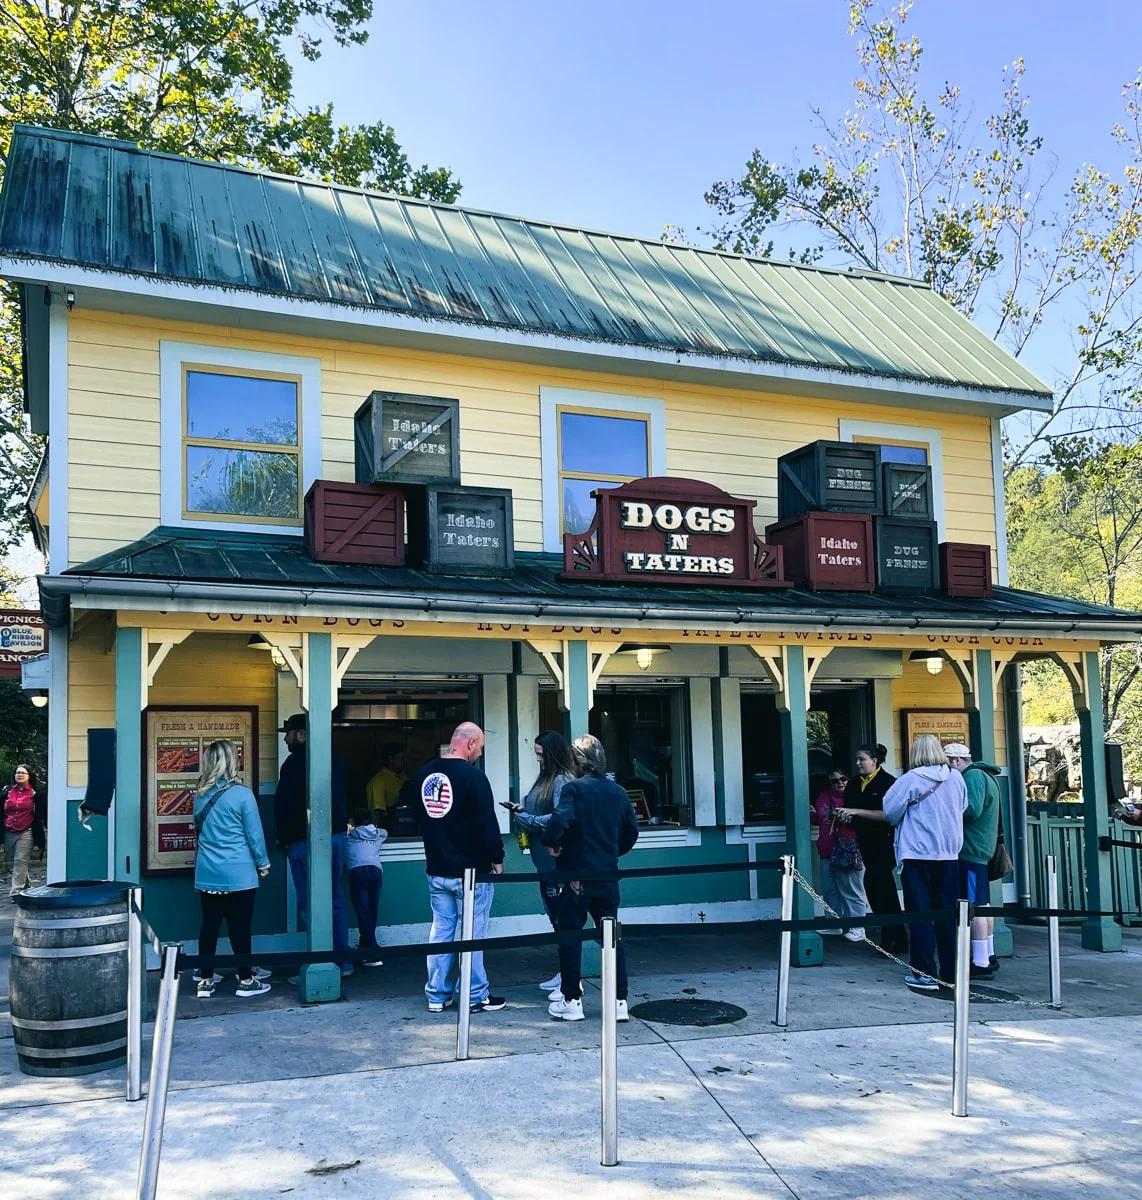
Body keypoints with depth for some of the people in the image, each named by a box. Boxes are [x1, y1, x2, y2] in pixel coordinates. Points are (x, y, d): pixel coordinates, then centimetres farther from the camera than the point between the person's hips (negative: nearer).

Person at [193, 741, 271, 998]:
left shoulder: (200, 796, 4)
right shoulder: (242, 794, -13)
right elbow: (254, 834, -8)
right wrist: (263, 863, 4)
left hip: (207, 874, 5)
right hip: (238, 874, -5)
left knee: (209, 925, 10)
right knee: (240, 927, 2)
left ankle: (205, 981, 14)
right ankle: (246, 980, 10)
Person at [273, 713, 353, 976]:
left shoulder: (296, 762, -11)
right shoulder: (335, 759, 12)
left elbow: (283, 804, -9)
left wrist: (283, 838, 1)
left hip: (305, 839, -7)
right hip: (336, 835, 8)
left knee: (310, 904, -4)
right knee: (335, 899, 12)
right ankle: (342, 961, 16)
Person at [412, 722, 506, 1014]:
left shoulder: (424, 773, 5)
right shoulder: (472, 776, -17)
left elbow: (417, 815, 18)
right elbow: (487, 823, -18)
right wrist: (497, 859, -6)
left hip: (436, 869, 6)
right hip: (470, 870, -6)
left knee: (441, 930, 13)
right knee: (472, 934, 2)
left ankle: (437, 995, 18)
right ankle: (476, 996, 10)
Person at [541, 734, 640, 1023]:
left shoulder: (574, 789, -11)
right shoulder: (618, 792, 5)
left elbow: (558, 822, -25)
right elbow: (631, 831, 11)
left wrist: (550, 842, -5)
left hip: (577, 876, -5)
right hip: (608, 877, 5)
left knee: (569, 937, 7)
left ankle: (571, 1001, 12)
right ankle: (619, 1002, 11)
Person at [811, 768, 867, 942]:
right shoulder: (823, 797, 14)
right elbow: (818, 820, 27)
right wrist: (812, 814, 7)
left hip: (848, 851, -7)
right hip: (827, 851, 7)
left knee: (851, 891, -4)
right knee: (830, 889, 13)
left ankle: (857, 928, 1)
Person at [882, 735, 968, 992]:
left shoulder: (911, 779, -12)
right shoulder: (956, 778, 1)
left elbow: (891, 810, -9)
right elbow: (963, 808, 13)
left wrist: (900, 824, 11)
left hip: (917, 854, -4)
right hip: (950, 853, 4)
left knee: (920, 914, 1)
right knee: (947, 914, 11)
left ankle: (925, 974, 0)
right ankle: (951, 972, 16)